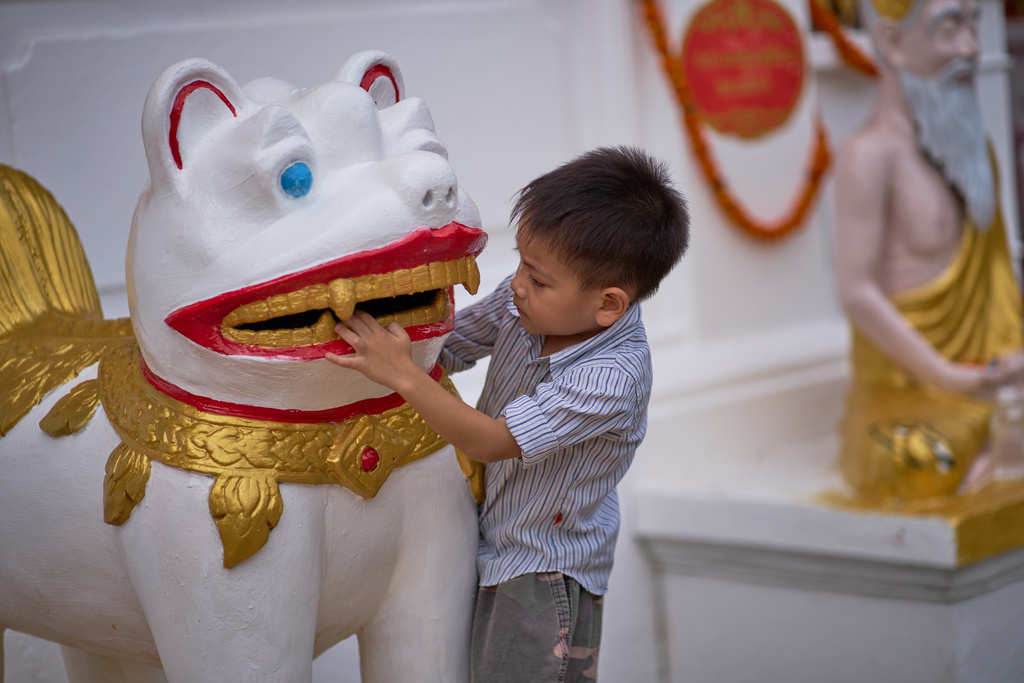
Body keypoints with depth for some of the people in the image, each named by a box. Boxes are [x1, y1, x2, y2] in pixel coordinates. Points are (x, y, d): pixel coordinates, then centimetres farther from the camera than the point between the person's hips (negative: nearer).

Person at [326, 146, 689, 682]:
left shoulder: (612, 377, -30)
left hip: (545, 576, -7)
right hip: (483, 542, 7)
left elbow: (490, 442, -29)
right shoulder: (526, 300, -10)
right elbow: (450, 346, 8)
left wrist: (401, 375, -33)